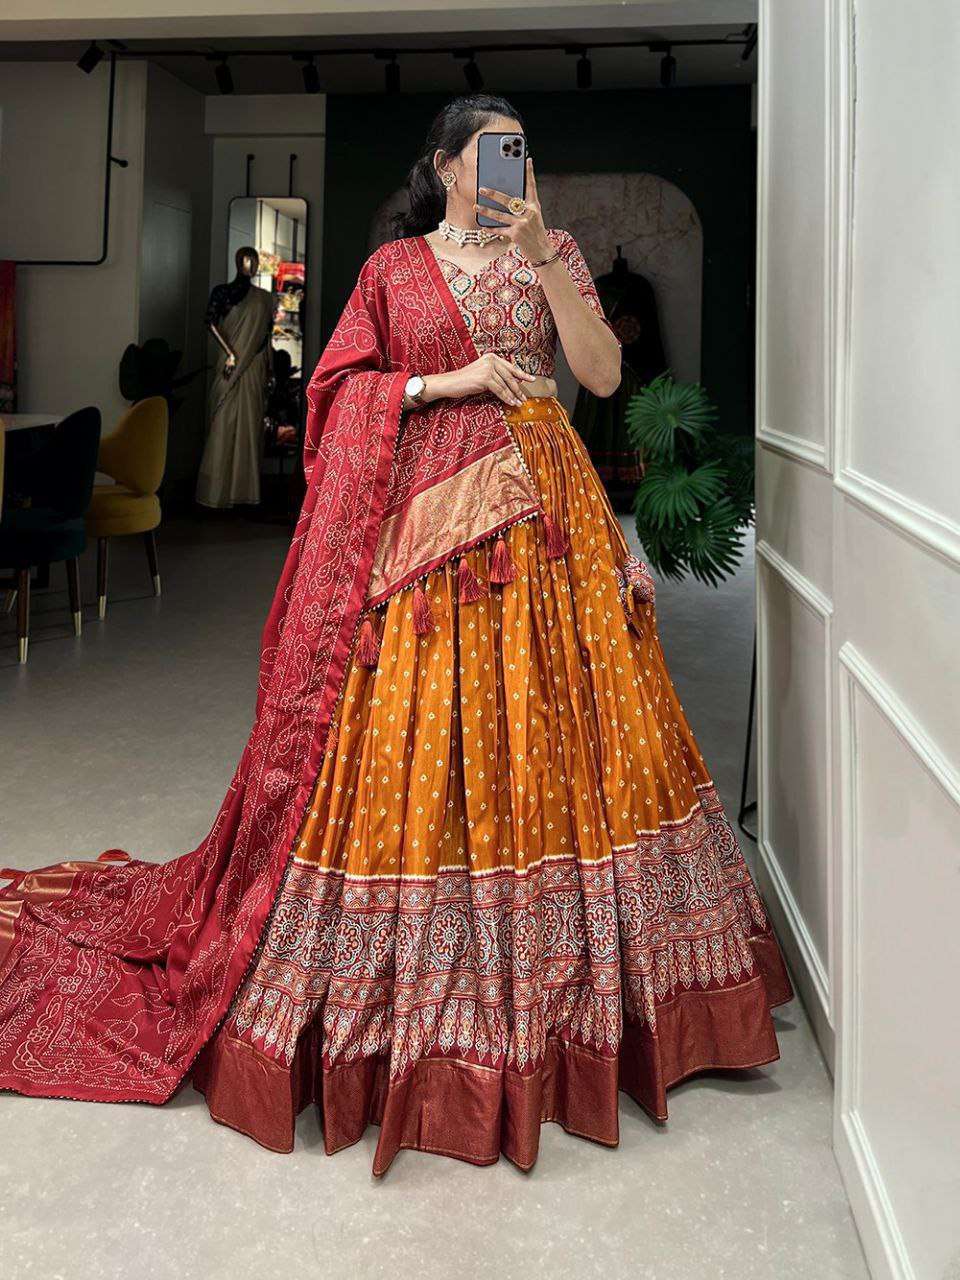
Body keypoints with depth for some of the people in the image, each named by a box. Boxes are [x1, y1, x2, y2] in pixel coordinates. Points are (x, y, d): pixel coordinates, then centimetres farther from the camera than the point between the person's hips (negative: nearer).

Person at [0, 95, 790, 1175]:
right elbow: (340, 389, 4)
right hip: (428, 515, -2)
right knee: (416, 740, -4)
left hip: (543, 515, 2)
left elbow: (604, 374, 1)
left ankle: (570, 973, 16)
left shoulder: (554, 252, 14)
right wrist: (449, 380, -8)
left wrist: (541, 255, -7)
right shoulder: (394, 267, 10)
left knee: (551, 733, 2)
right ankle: (414, 979, 10)